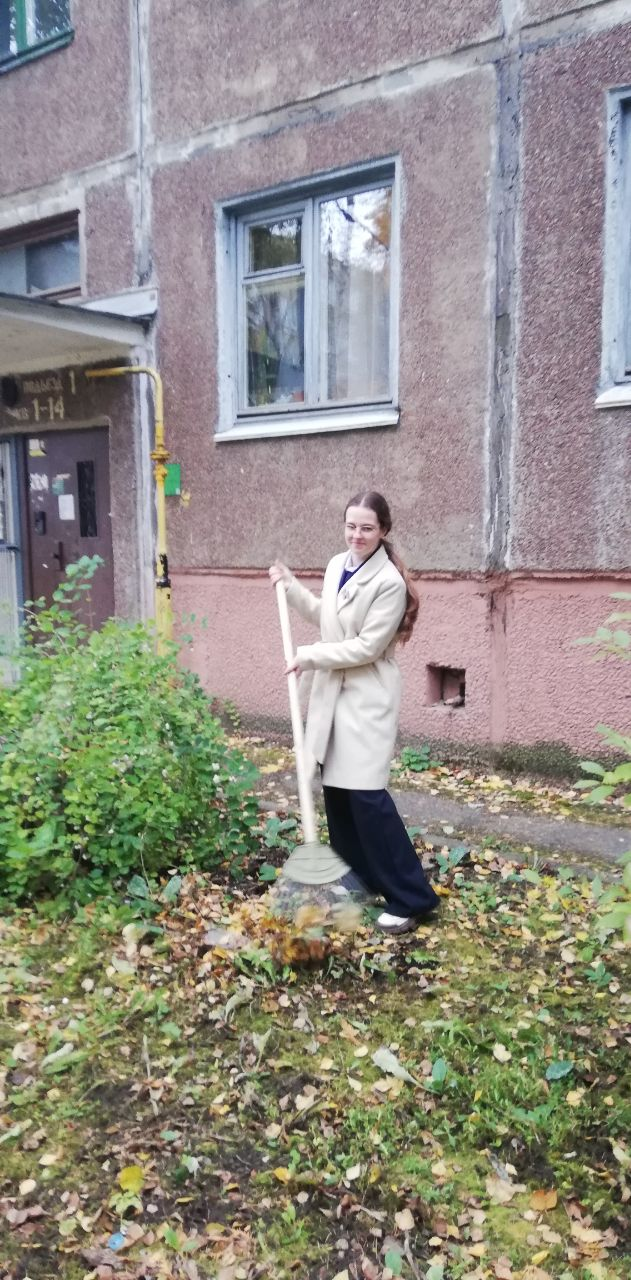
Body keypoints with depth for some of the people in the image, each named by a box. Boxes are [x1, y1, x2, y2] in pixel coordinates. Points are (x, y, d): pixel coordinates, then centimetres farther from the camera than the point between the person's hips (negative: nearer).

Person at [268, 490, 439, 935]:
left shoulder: (389, 582, -17)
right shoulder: (337, 565, 7)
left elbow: (367, 647, -19)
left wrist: (309, 656, -13)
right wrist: (290, 586, 17)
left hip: (369, 697, -8)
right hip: (333, 691, 8)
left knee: (366, 794, -10)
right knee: (335, 789, 13)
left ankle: (412, 898, 1)